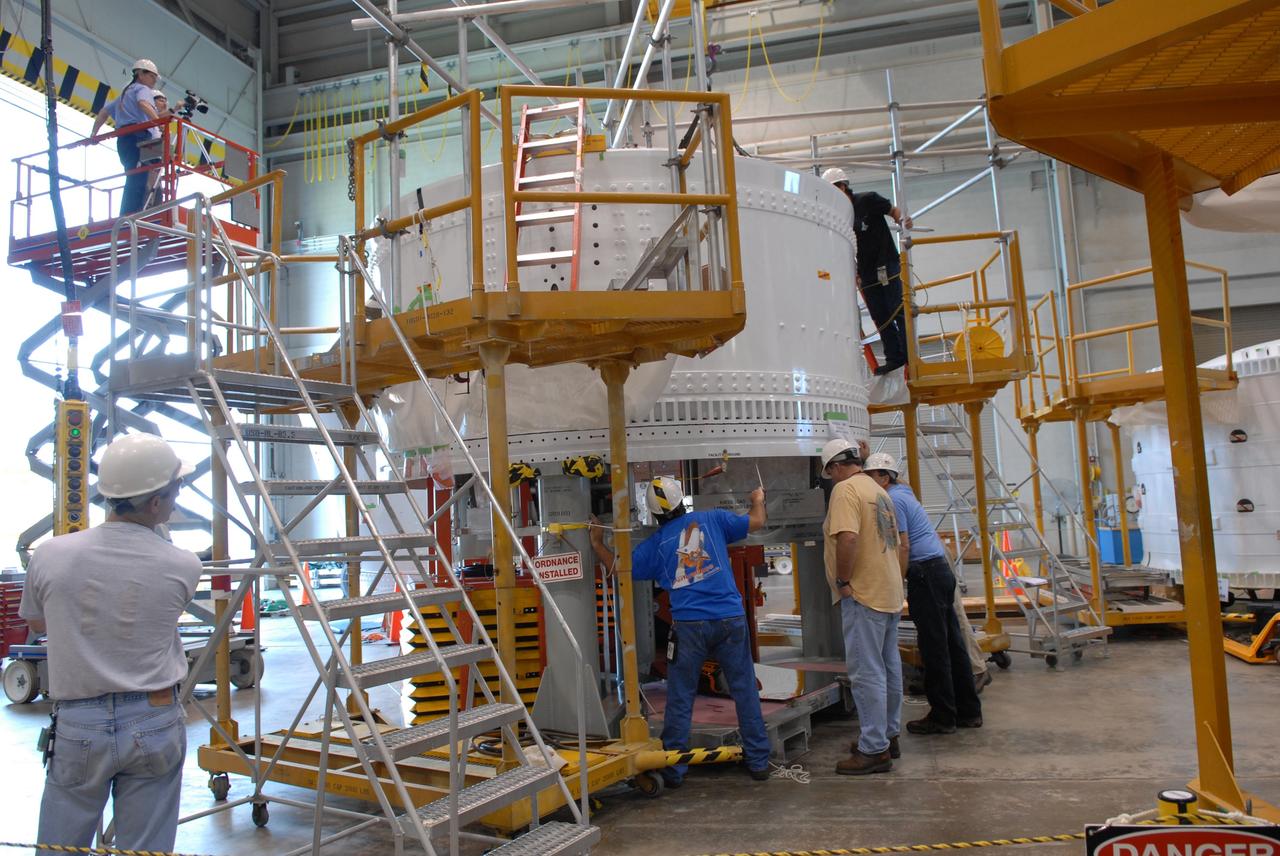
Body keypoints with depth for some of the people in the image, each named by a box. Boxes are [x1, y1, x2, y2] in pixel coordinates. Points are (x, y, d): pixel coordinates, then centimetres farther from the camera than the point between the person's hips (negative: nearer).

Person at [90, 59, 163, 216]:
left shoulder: (125, 93, 34)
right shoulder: (142, 88, 8)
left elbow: (104, 112, 33)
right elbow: (144, 103, -15)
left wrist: (93, 134, 33)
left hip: (123, 139, 9)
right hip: (137, 137, -9)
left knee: (133, 182, 5)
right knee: (137, 182, -19)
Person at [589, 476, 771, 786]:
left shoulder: (655, 544, 6)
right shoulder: (712, 520, 6)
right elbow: (756, 522, 10)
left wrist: (597, 544, 27)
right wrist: (758, 500, 32)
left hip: (689, 625, 0)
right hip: (730, 619, 1)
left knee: (680, 699, 8)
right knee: (745, 691, 10)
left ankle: (674, 769, 14)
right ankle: (758, 762, 16)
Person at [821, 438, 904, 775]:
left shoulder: (845, 489, -14)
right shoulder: (880, 491, 15)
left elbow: (848, 537, -28)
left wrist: (842, 580, -19)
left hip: (863, 595, -10)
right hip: (889, 592, 10)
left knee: (867, 672, -4)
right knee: (888, 667, 16)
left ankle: (874, 750, 1)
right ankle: (889, 736, 27)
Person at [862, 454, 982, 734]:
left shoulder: (892, 500, -10)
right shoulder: (903, 491, 18)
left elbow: (903, 546, -16)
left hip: (925, 573, -10)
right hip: (941, 568, 10)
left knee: (934, 648, -4)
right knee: (952, 643, 11)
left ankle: (942, 717, 2)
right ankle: (968, 711, 17)